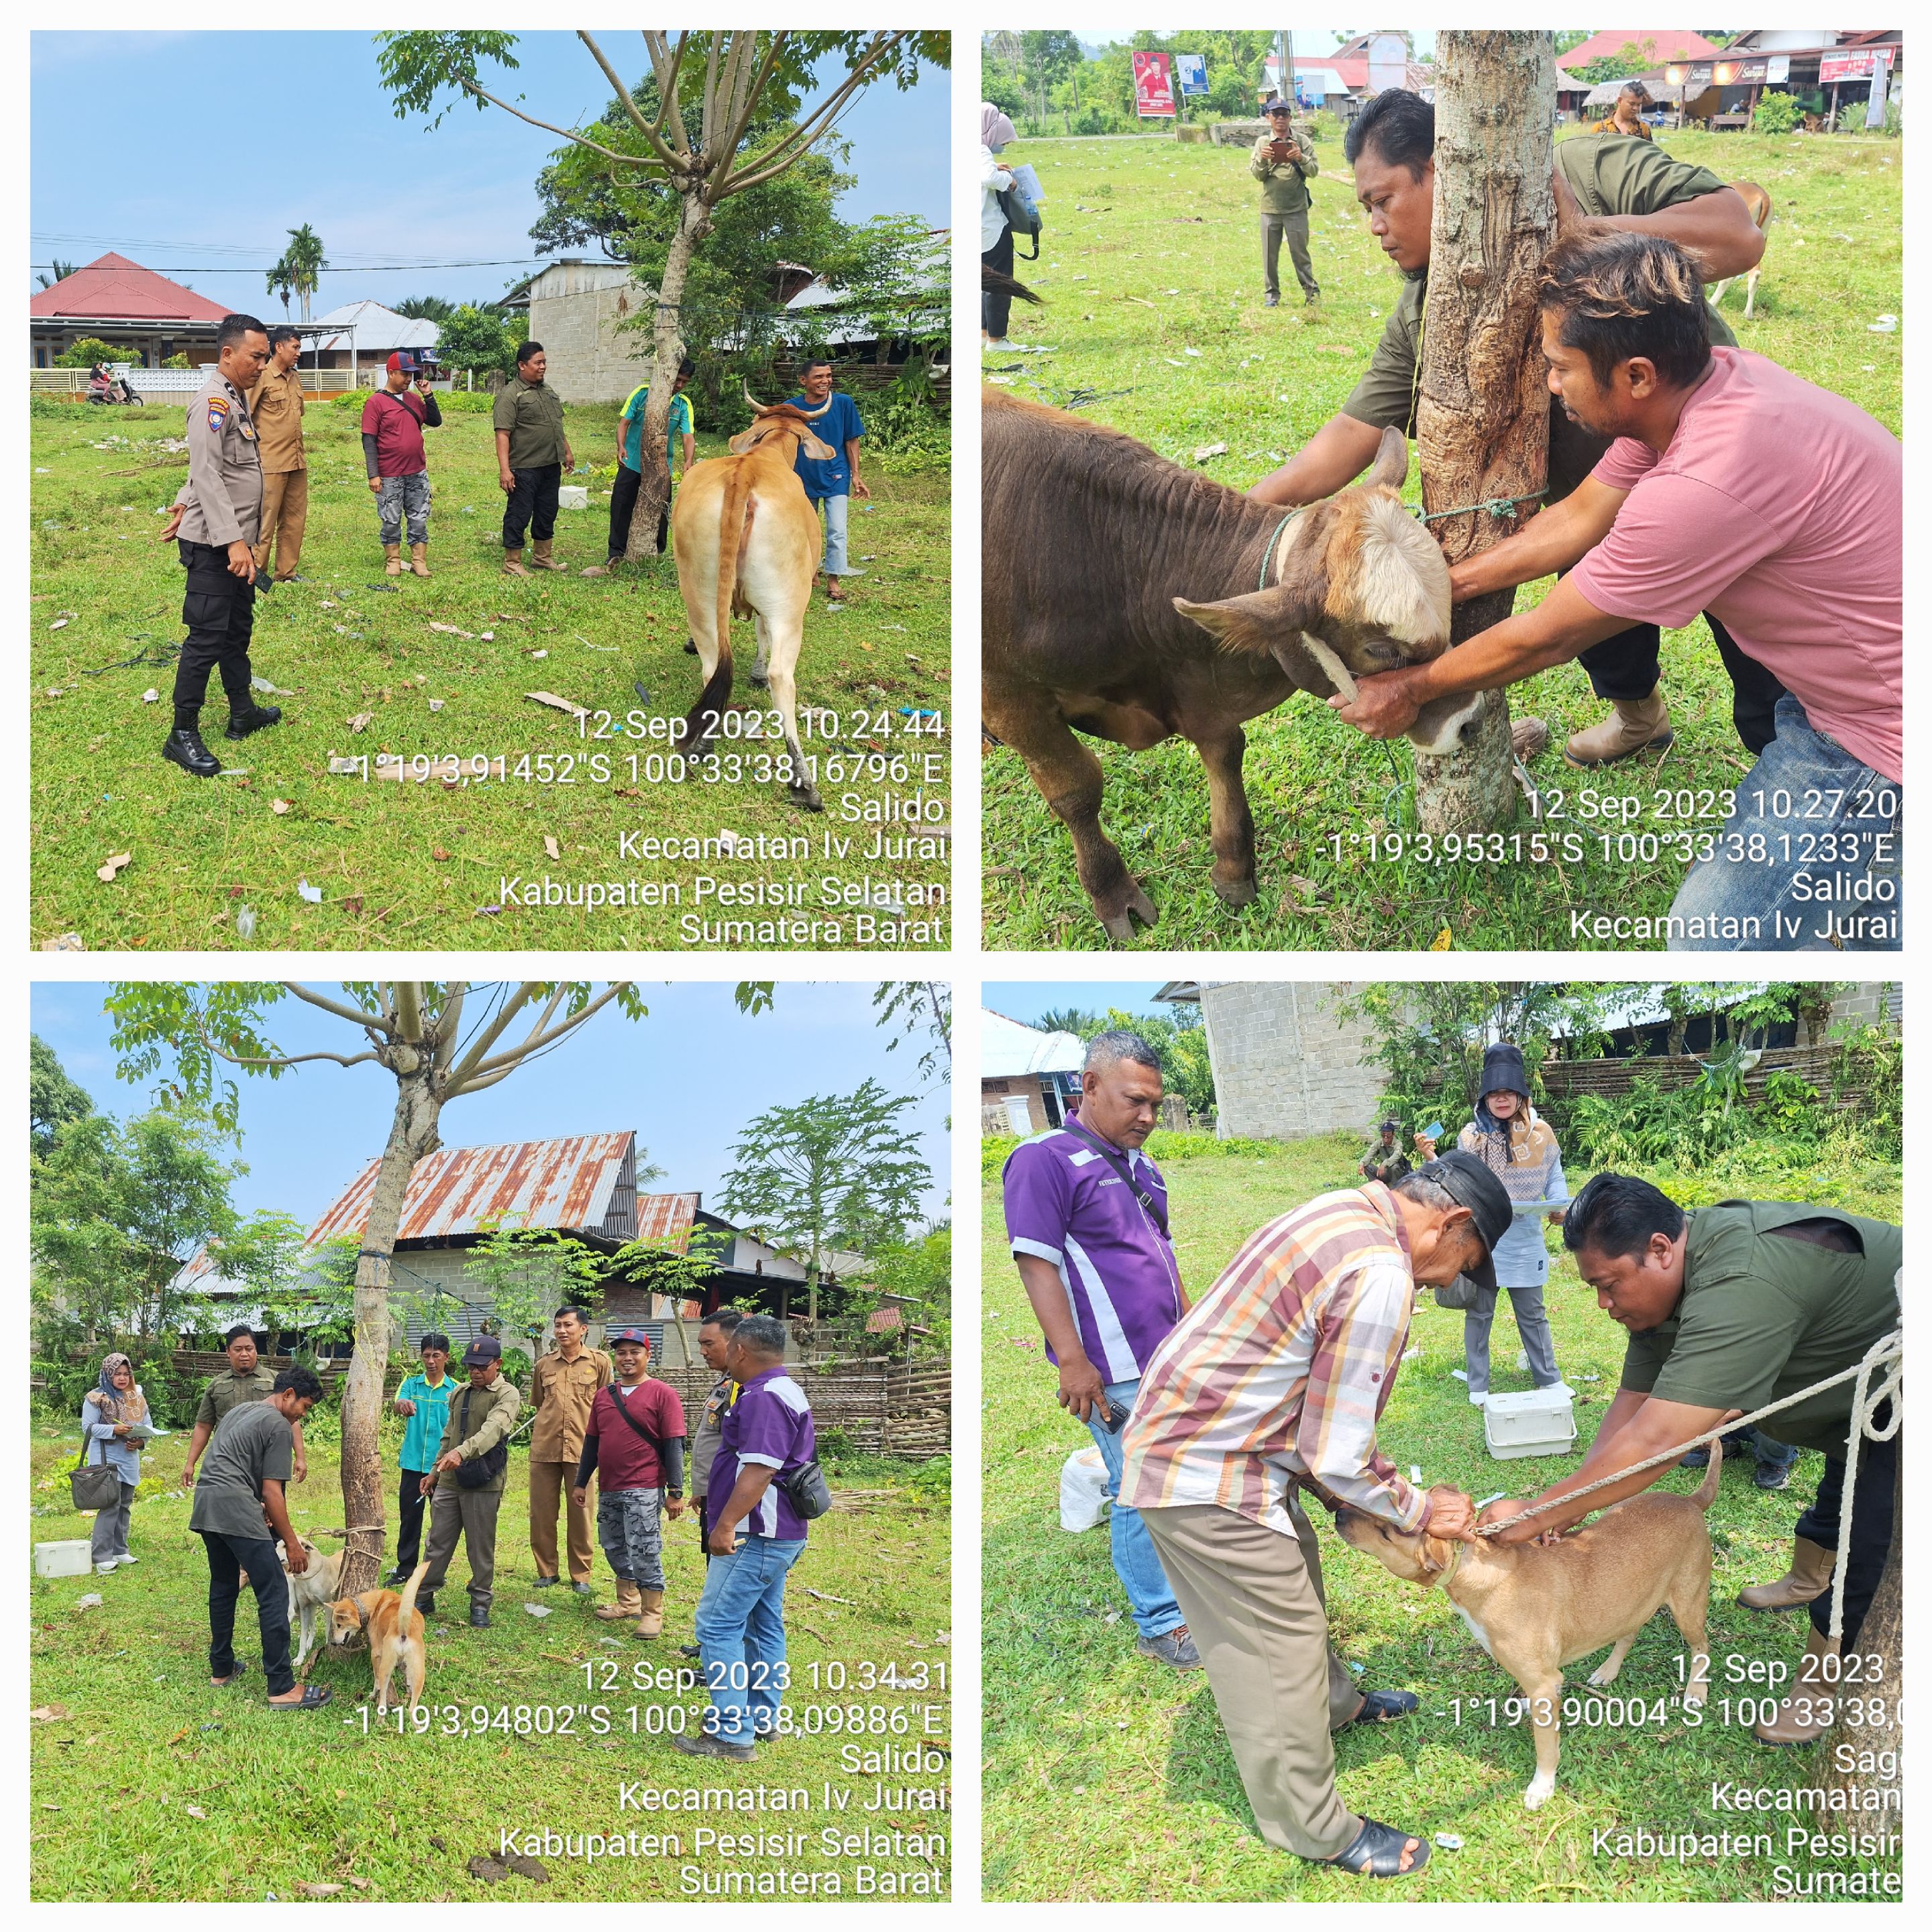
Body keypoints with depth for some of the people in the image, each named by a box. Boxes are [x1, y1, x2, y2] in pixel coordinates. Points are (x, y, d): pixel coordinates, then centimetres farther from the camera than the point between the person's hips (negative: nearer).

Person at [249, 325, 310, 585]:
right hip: (271, 464, -8)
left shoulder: (295, 378, 13)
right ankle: (258, 572, 4)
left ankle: (286, 572, 20)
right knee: (266, 521, -4)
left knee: (295, 519, 11)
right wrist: (258, 441, -10)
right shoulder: (261, 378, -11)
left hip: (297, 462, 8)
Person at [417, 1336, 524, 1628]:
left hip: (484, 1483, -6)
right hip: (449, 1481, 6)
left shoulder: (507, 1395, -7)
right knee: (437, 1543, 10)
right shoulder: (459, 1395, 16)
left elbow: (493, 1429, -25)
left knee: (481, 1548, 2)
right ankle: (423, 1597, 19)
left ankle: (480, 1605, 12)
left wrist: (463, 1452, -39)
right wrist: (435, 1471, 19)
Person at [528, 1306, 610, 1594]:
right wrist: (541, 1436, 13)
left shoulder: (599, 1362, 2)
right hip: (544, 1450, 3)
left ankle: (581, 1576, 11)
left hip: (582, 1450, -3)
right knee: (541, 1513, 5)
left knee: (580, 1513, 2)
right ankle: (547, 1570, 17)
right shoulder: (544, 1365, 10)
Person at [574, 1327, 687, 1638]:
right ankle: (628, 1603, 32)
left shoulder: (662, 1394, -5)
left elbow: (673, 1446, -9)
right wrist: (581, 1483, 16)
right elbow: (592, 1442, 18)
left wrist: (675, 1492, -13)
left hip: (644, 1491, -7)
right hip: (609, 1489, 7)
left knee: (644, 1552, -7)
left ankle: (653, 1614, 4)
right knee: (614, 1549, 16)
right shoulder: (605, 1394, 12)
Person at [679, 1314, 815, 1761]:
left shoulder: (763, 1397, -19)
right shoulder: (790, 1392, 16)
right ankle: (762, 1718, 24)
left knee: (717, 1627, -9)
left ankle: (731, 1734, -11)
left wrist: (726, 1526, -28)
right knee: (764, 1626, 16)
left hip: (753, 1538, -11)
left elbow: (760, 1469, -28)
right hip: (782, 1535, 11)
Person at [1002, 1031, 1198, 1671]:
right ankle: (1160, 1624, 6)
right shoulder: (1045, 1160, -12)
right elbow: (1037, 1263, -17)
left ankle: (1186, 1587, 25)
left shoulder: (1140, 1168, 15)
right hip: (1115, 1372, -8)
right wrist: (1072, 1360, -21)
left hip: (1166, 1361, 8)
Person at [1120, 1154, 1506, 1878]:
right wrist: (1421, 1512, -4)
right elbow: (1336, 1457, -20)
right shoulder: (1381, 1279, -26)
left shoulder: (1340, 1214, 5)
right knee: (1276, 1653, 3)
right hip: (1206, 1480, -10)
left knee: (1295, 1583, 30)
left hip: (1186, 1433, 10)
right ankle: (1317, 1831, 17)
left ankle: (1335, 1704, 53)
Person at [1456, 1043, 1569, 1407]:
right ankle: (1478, 1386, 17)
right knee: (1479, 1313, 7)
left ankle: (1548, 1378, 24)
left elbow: (1554, 1177, 5)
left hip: (1526, 1238, 0)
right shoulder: (1471, 1136, 0)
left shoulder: (1540, 1132, -1)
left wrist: (1559, 1206, -12)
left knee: (1532, 1314, 10)